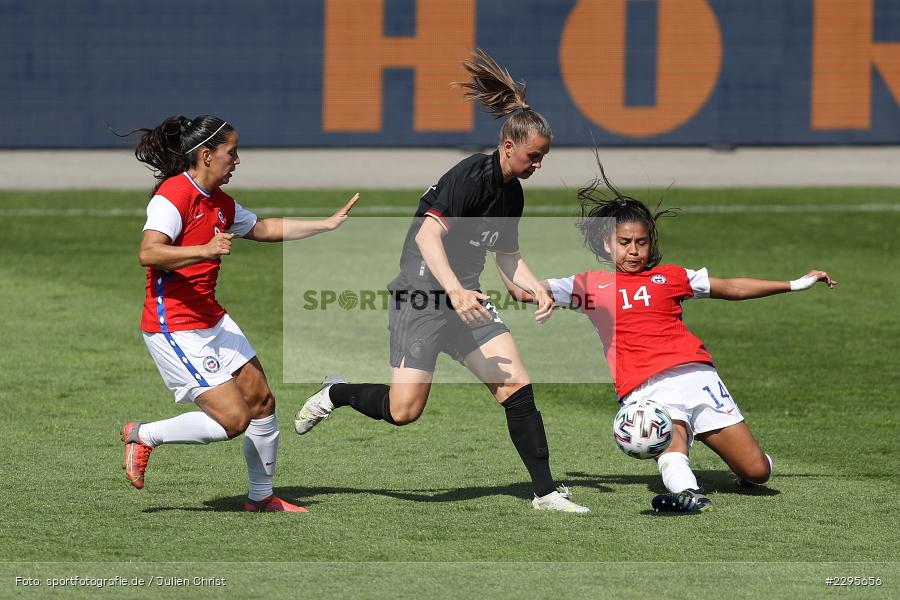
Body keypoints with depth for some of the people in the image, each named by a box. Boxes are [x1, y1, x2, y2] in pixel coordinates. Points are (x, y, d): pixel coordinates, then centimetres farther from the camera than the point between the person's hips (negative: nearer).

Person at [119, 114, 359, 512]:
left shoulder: (220, 203, 11)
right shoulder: (173, 195, -18)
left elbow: (263, 229, 28)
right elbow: (148, 253, -30)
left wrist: (328, 224, 28)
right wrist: (205, 250, -40)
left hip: (212, 321, 10)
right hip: (174, 328, -10)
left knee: (261, 401, 10)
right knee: (232, 419, -15)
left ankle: (261, 496, 25)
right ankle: (143, 435, 4)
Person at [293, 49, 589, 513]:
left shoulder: (512, 193, 10)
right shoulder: (471, 176, -17)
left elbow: (508, 257, 24)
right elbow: (428, 233, -28)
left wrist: (537, 289, 6)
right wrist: (455, 291, -38)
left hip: (465, 297, 8)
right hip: (420, 296, -8)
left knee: (516, 385, -8)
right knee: (404, 411, -10)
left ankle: (546, 492, -4)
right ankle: (336, 394, 20)